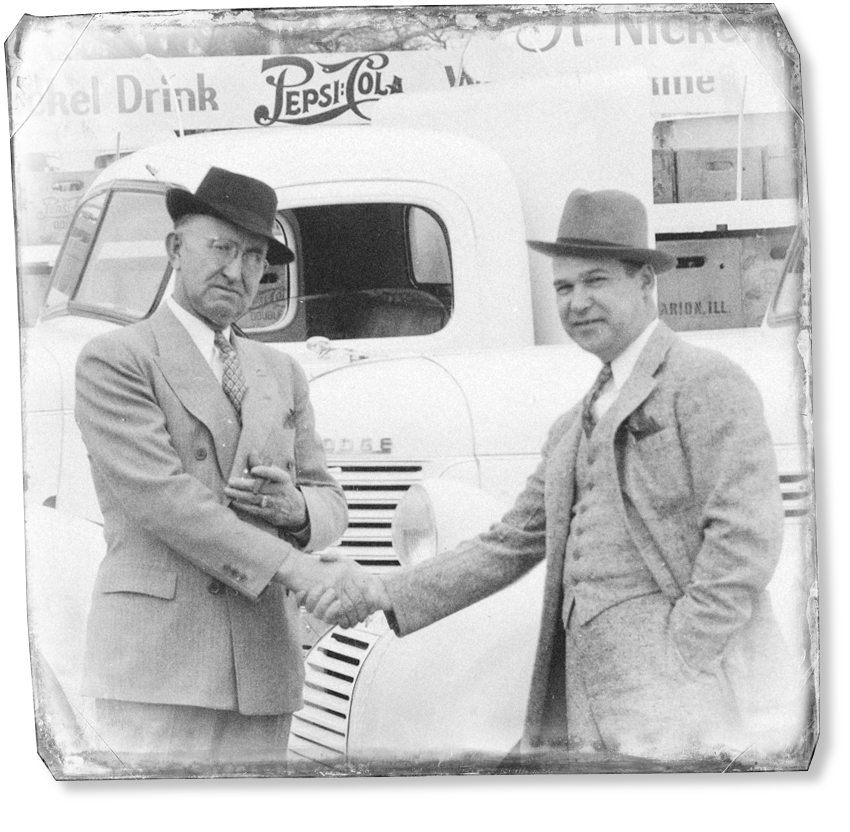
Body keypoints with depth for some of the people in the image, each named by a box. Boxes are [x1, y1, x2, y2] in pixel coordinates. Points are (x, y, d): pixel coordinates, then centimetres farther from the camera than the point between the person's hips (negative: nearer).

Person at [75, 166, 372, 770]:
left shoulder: (282, 374, 18)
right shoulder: (115, 360, -1)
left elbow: (329, 504, 17)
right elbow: (160, 496, -13)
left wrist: (296, 508, -8)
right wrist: (297, 569, -19)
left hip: (264, 666, 5)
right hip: (159, 663, -5)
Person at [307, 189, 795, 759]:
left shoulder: (709, 382, -3)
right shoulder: (572, 431, 21)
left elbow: (747, 534, -13)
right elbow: (510, 547, 19)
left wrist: (677, 662, -16)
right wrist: (379, 595, 10)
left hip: (678, 704, -7)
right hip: (587, 707, 7)